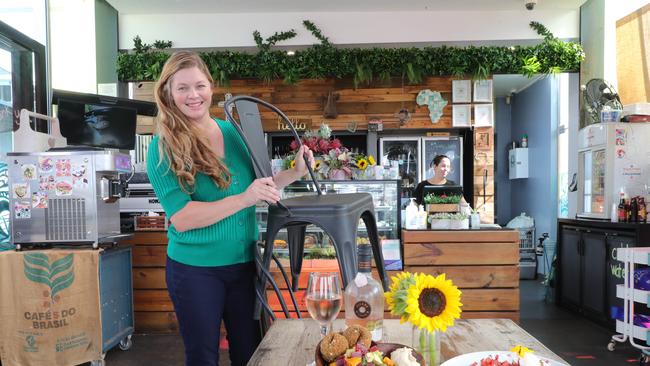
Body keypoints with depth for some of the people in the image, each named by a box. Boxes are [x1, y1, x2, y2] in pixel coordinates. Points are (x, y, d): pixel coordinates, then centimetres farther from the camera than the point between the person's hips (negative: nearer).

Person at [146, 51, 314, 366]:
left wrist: (295, 173, -1)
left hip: (243, 263, 4)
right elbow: (181, 218, -21)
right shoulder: (164, 147, -11)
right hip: (195, 269, -4)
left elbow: (257, 184, 14)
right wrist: (243, 199, -30)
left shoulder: (233, 133, 2)